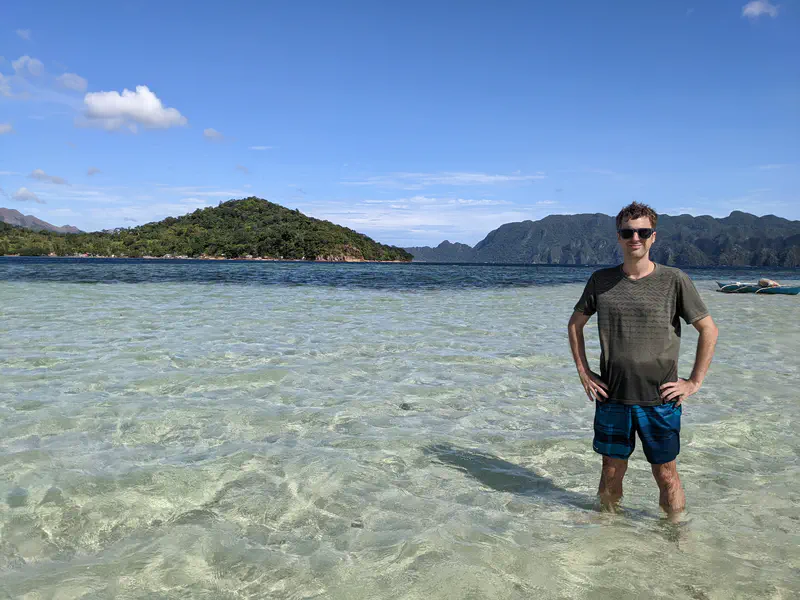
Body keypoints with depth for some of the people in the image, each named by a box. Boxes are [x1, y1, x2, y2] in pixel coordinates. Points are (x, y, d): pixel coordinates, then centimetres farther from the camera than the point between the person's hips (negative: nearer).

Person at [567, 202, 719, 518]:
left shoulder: (674, 280, -5)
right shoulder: (601, 280, 2)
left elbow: (709, 330, 1)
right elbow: (575, 324, 14)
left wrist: (694, 382, -3)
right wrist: (583, 372, 6)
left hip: (660, 400, -2)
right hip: (611, 398, 2)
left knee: (666, 476, 8)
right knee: (611, 474, 12)